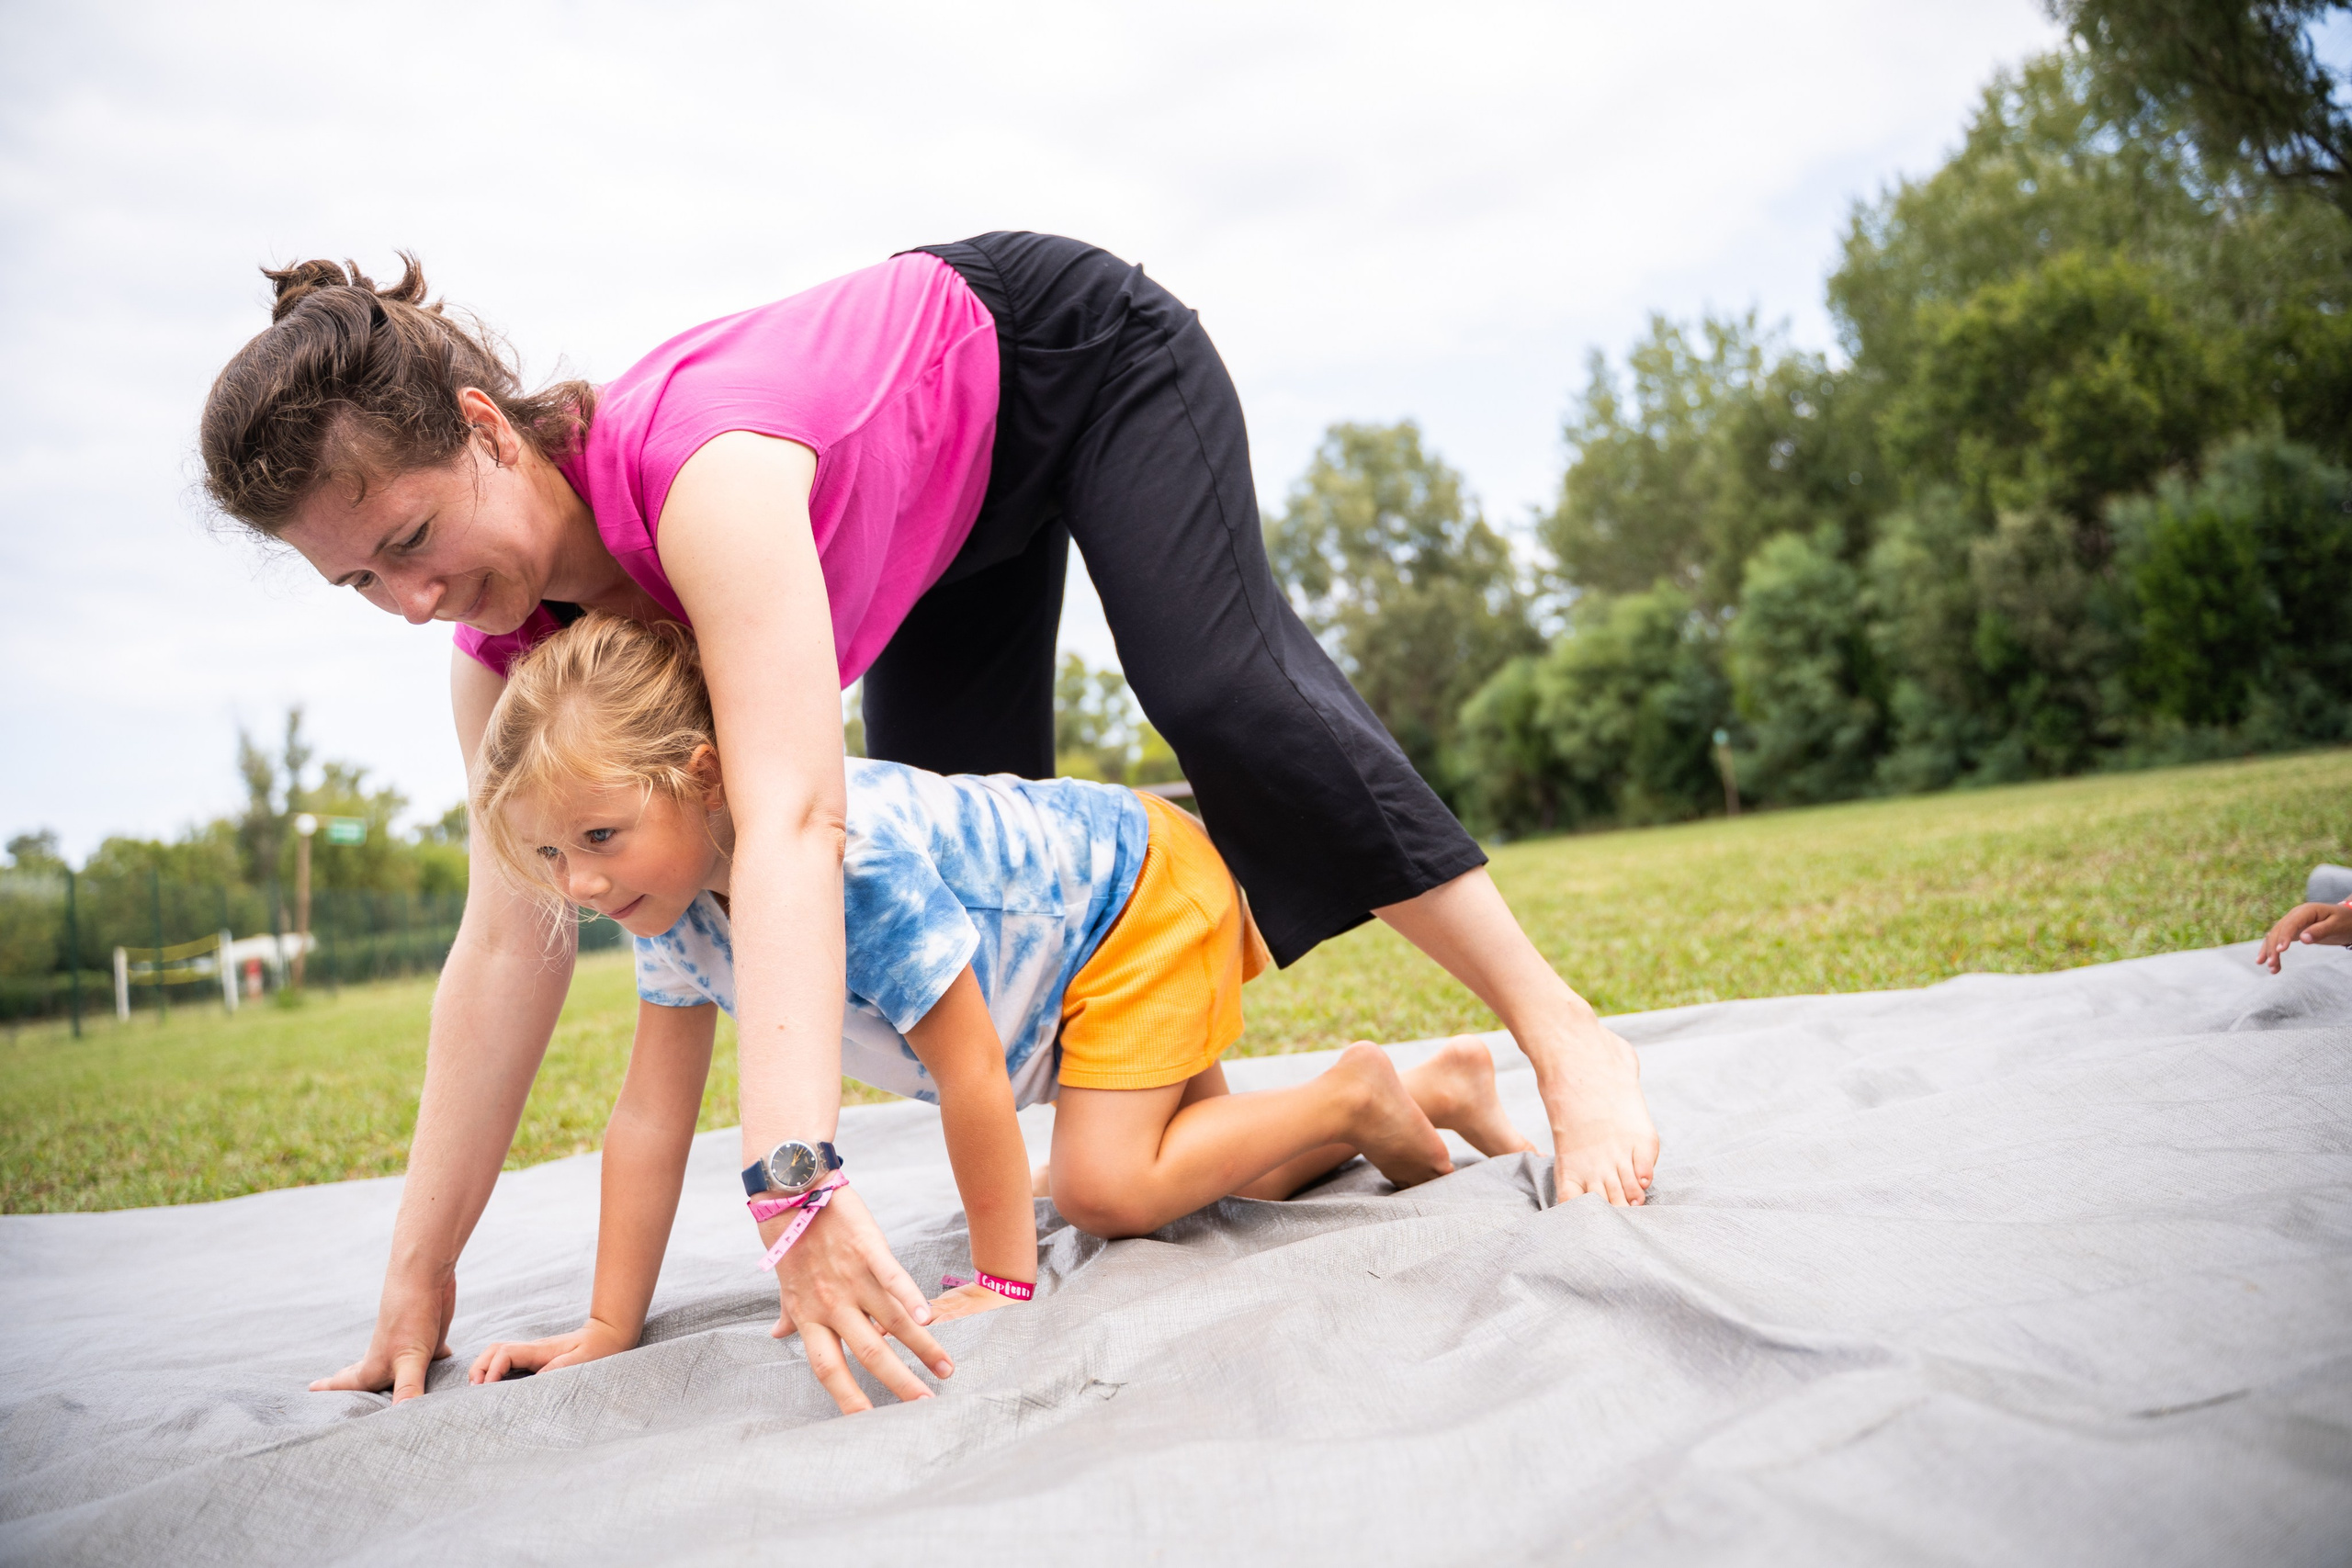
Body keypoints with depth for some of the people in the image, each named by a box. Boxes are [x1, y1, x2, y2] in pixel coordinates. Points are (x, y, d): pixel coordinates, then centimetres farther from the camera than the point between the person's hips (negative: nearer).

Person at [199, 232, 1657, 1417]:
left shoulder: (700, 472, -42)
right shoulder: (507, 660, -18)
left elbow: (790, 824, -53)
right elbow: (510, 944, -17)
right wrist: (420, 1279, -17)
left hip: (1072, 346, -7)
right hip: (963, 512, 7)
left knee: (1227, 695, -27)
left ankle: (1564, 1028, -16)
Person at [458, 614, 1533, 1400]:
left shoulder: (857, 855, -42)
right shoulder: (672, 890, -16)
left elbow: (967, 1070, -34)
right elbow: (652, 1119, -11)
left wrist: (1003, 1281, -25)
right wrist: (608, 1328, -10)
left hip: (1139, 893, -8)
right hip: (1054, 948, 9)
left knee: (1109, 1188, -20)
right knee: (1193, 1172, 18)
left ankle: (1357, 1096, 1)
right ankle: (1437, 1085, 34)